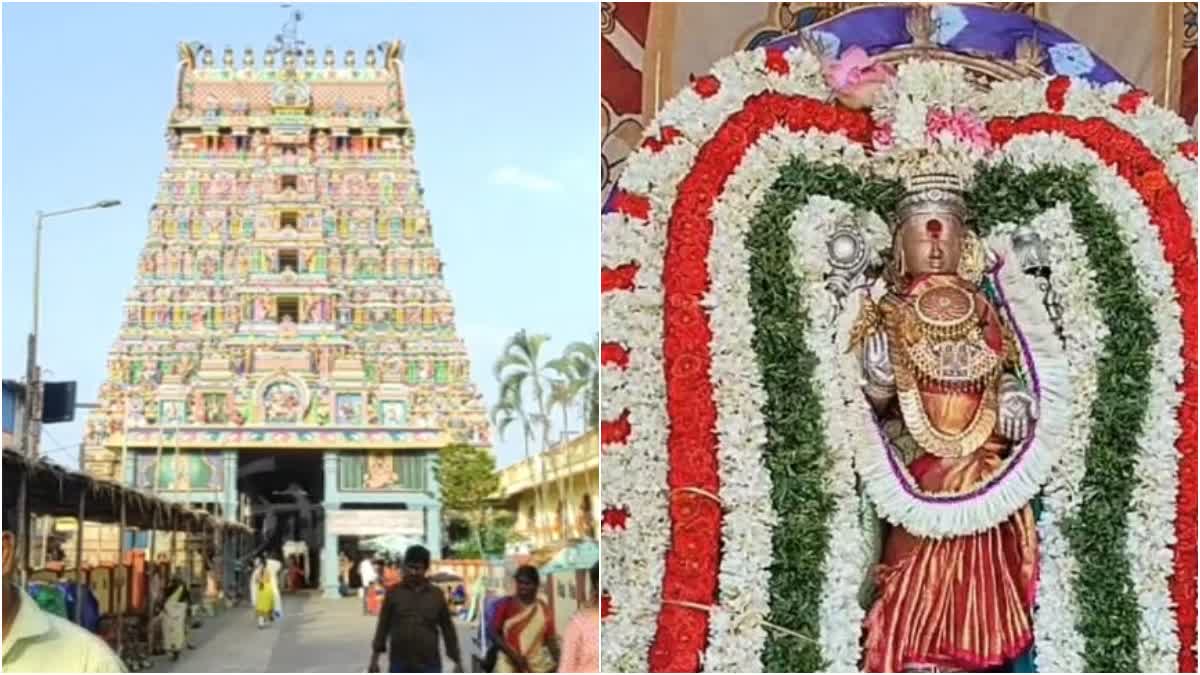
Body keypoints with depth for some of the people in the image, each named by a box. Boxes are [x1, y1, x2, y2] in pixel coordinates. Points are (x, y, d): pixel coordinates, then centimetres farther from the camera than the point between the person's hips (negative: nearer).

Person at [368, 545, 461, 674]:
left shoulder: (436, 595, 3)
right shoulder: (394, 593, 2)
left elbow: (447, 629, 6)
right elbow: (383, 626, 3)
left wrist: (457, 661, 5)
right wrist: (375, 658, 0)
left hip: (429, 665, 0)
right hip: (399, 664, 0)